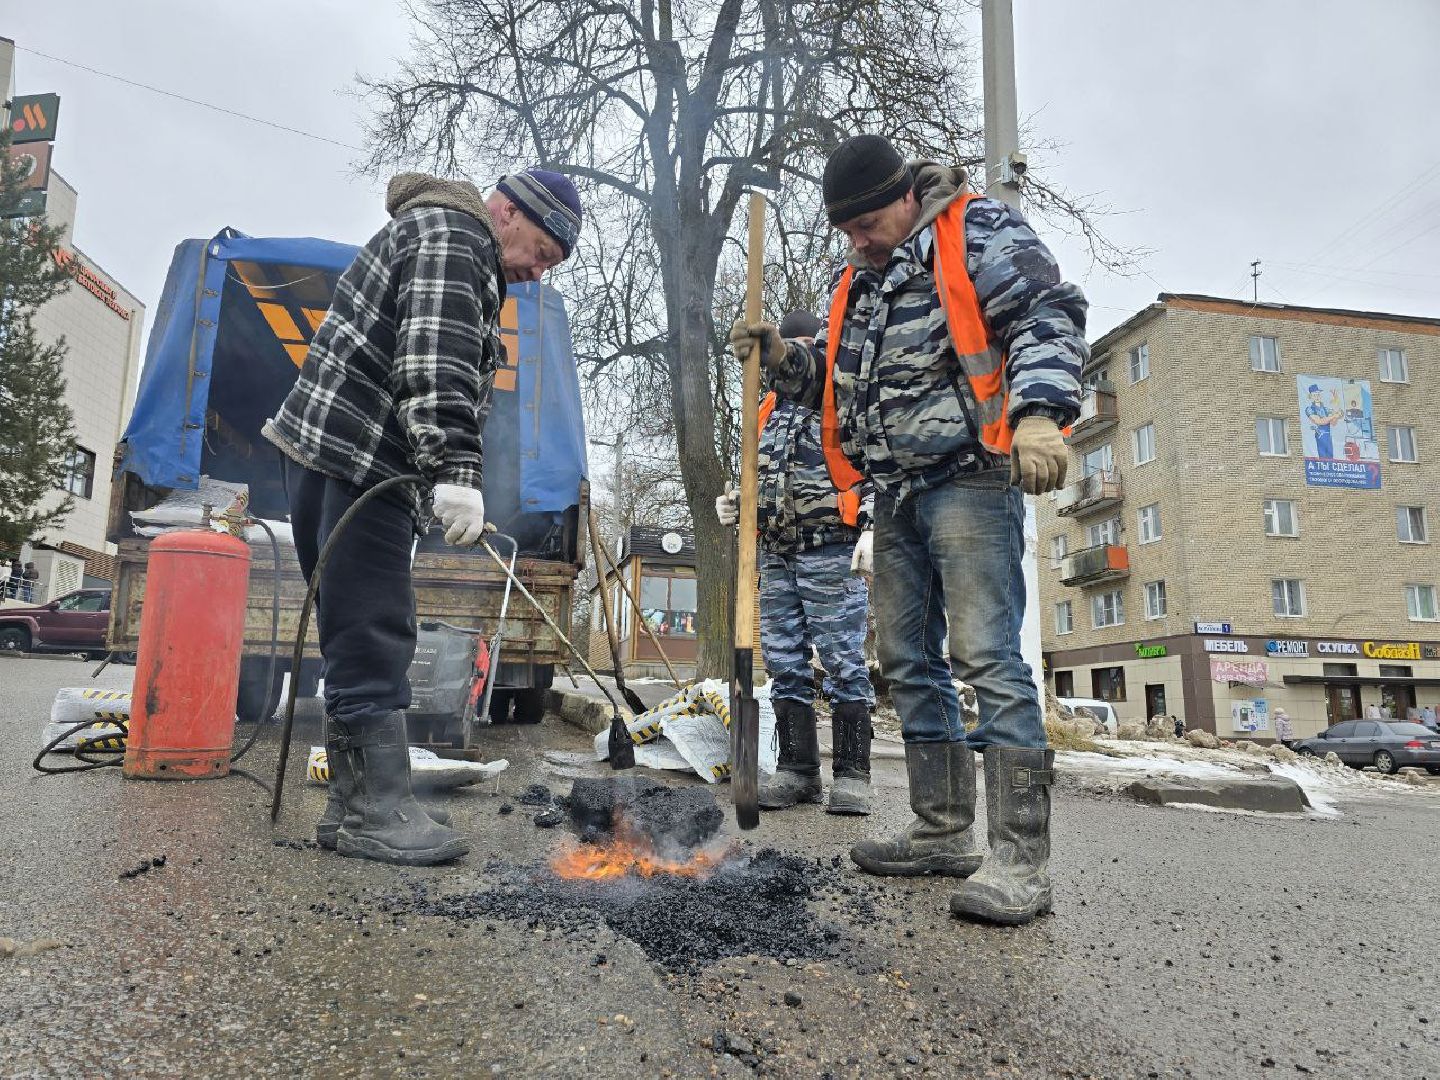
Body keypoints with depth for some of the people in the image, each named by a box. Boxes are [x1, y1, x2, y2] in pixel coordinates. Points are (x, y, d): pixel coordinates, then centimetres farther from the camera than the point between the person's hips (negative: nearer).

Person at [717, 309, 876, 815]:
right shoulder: (768, 410, 23)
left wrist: (870, 528, -14)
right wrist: (736, 505, 9)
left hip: (832, 551, -6)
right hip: (776, 554, 7)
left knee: (843, 661, -7)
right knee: (784, 663, 6)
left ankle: (851, 774, -2)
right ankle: (796, 769, 13)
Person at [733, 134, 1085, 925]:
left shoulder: (976, 234, 1)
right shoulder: (858, 282, 22)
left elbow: (1048, 316, -12)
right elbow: (834, 381, 27)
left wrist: (1038, 413, -28)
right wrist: (781, 355, 8)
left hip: (969, 480, -8)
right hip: (897, 495, 9)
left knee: (986, 657, -13)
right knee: (908, 662, 9)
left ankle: (1021, 859, -7)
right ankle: (943, 833, 19)